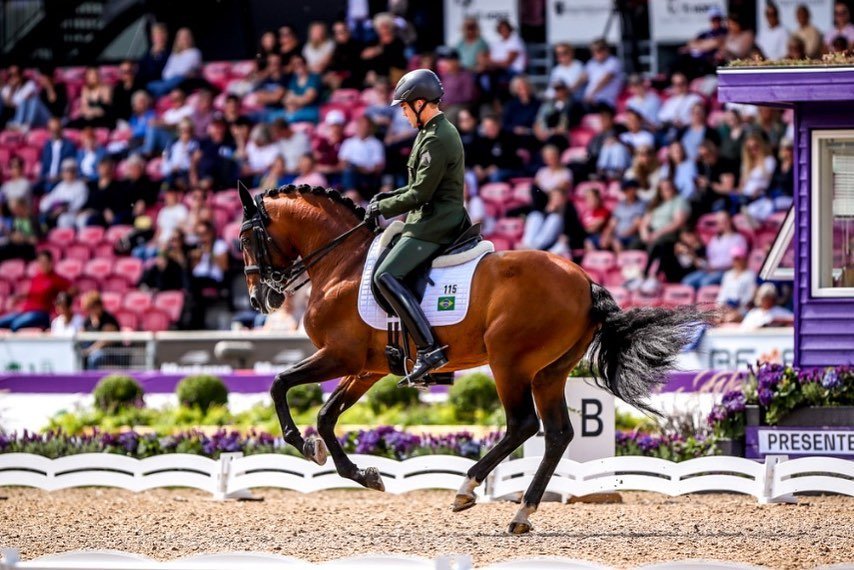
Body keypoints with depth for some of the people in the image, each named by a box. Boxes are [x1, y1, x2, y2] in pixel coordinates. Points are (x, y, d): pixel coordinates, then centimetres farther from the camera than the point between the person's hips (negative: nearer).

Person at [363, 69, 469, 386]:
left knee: (386, 276, -21)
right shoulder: (440, 132, 16)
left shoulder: (436, 140, -18)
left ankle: (429, 348, -29)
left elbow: (421, 194, -19)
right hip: (436, 219, 11)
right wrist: (391, 197, 15)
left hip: (434, 225, -11)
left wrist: (382, 208, -8)